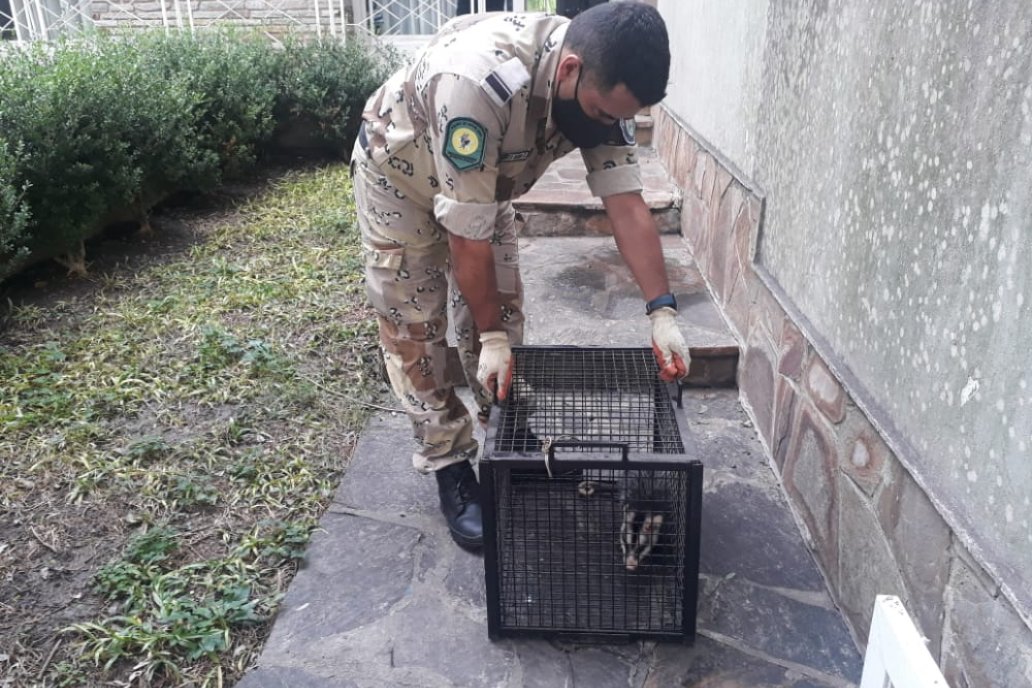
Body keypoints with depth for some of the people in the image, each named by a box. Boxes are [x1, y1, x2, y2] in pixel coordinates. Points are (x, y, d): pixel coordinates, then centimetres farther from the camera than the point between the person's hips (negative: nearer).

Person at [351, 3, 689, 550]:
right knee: (414, 330, -4)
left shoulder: (601, 85, -22)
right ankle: (450, 469, 9)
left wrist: (663, 313, -25)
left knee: (502, 315, 5)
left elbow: (626, 203, -20)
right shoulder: (479, 82, -43)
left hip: (486, 181, 6)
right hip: (399, 175, -5)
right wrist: (489, 336, -28)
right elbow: (468, 233, -36)